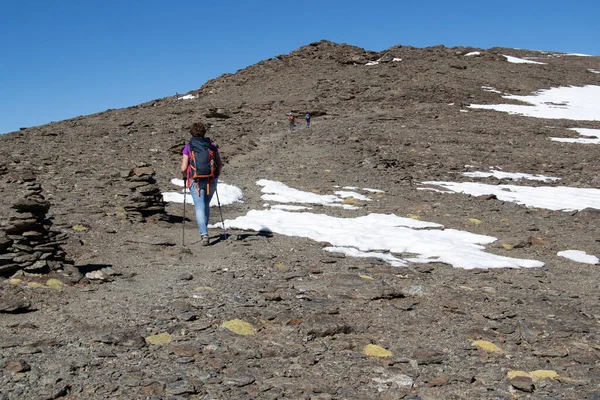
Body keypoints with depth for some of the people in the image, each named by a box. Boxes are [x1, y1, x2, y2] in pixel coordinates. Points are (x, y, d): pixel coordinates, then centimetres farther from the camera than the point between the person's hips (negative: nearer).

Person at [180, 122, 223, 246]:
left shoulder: (188, 148, -4)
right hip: (211, 181, 3)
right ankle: (204, 230, 32)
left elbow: (183, 168, -9)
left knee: (200, 208, -1)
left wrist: (185, 177, 11)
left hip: (195, 181, -3)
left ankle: (204, 235, -14)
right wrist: (216, 176, 20)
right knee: (206, 205, 23)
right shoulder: (211, 145, 3)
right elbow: (220, 164, 3)